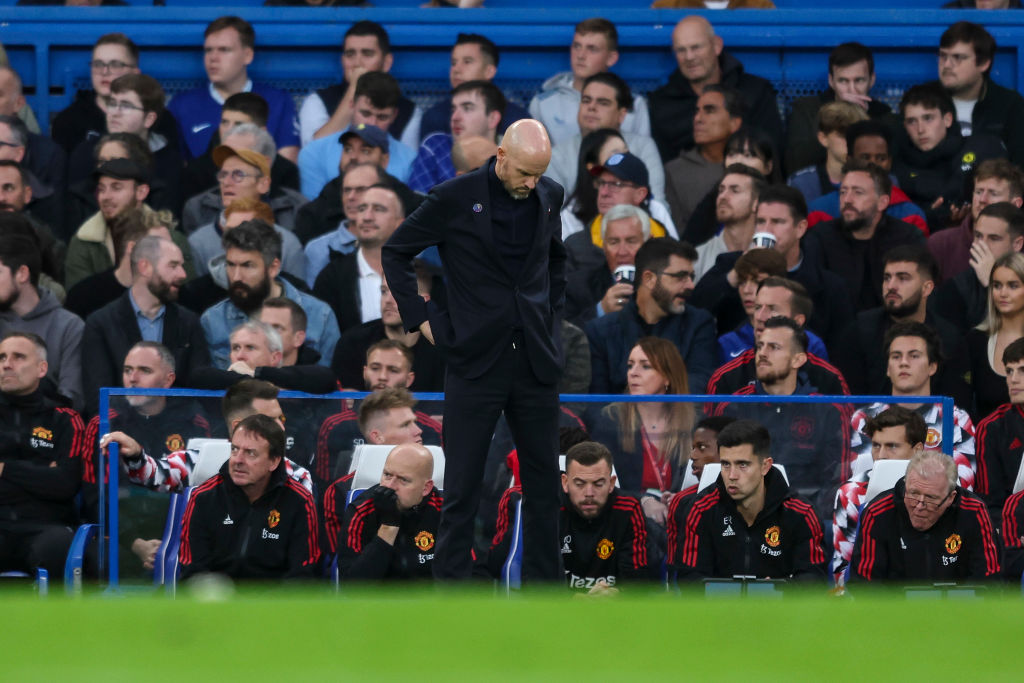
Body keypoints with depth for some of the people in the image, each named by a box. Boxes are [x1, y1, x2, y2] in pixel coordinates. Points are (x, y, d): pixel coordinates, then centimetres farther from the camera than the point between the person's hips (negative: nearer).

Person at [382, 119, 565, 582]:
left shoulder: (548, 197, 6)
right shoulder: (455, 199, -8)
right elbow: (395, 253, 3)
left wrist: (551, 313, 14)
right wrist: (420, 318, -2)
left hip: (535, 362, 4)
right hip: (476, 361, -4)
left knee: (543, 484, 8)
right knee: (462, 487, -2)